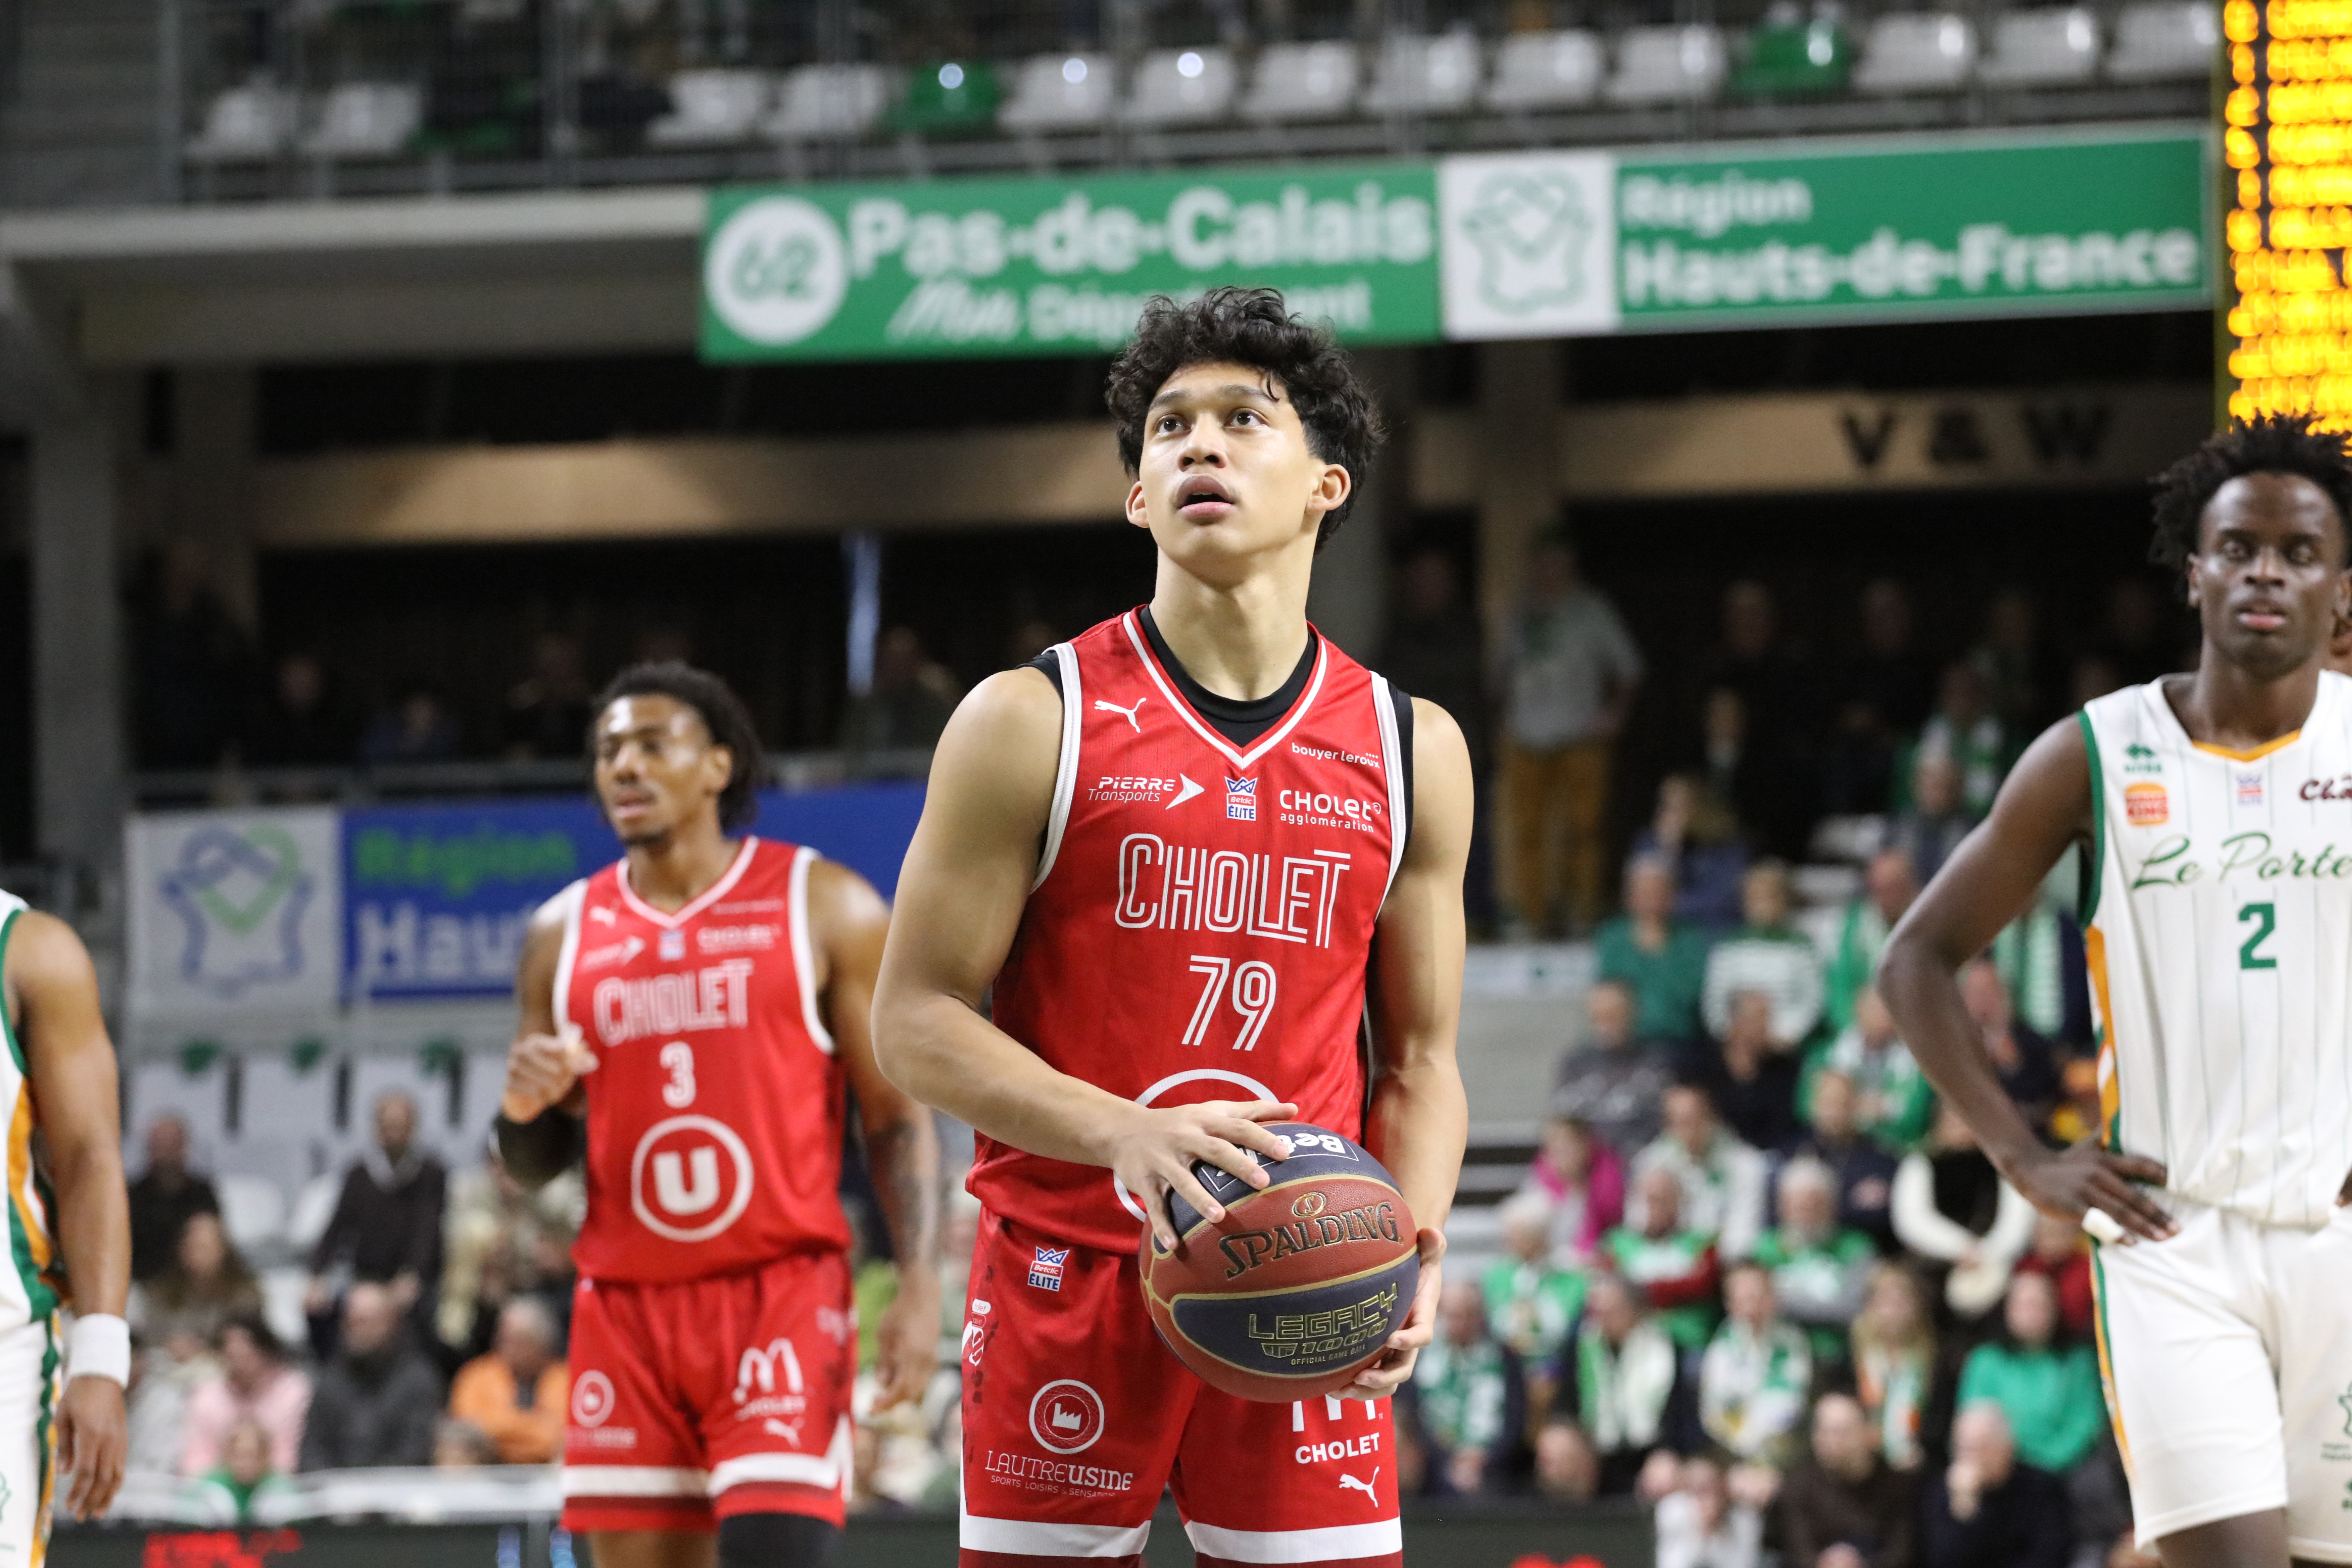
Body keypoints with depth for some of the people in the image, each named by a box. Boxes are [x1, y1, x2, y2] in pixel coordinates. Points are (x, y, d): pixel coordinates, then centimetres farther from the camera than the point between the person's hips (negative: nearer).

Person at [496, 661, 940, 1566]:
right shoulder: (563, 936, 11)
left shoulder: (823, 907, 1)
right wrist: (527, 1107, -7)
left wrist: (919, 1286, -12)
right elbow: (532, 1170, 17)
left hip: (782, 1289, -4)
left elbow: (895, 1115, 1)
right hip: (628, 1307, 4)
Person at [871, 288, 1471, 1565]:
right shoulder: (1032, 723, -2)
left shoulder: (1410, 748, 8)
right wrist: (1120, 1132, -20)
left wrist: (1411, 1247, -7)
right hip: (1066, 1274, -2)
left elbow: (1420, 1060, 13)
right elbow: (915, 1021, -4)